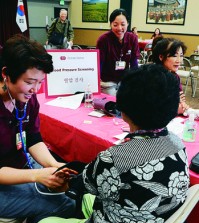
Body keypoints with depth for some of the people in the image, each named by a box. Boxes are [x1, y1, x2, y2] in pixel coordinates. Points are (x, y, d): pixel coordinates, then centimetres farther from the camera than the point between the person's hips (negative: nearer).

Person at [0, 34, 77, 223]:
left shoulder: (28, 98, -6)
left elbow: (34, 140, -2)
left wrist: (53, 165, -19)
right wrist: (37, 175, -35)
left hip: (23, 166, 7)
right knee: (67, 206, -13)